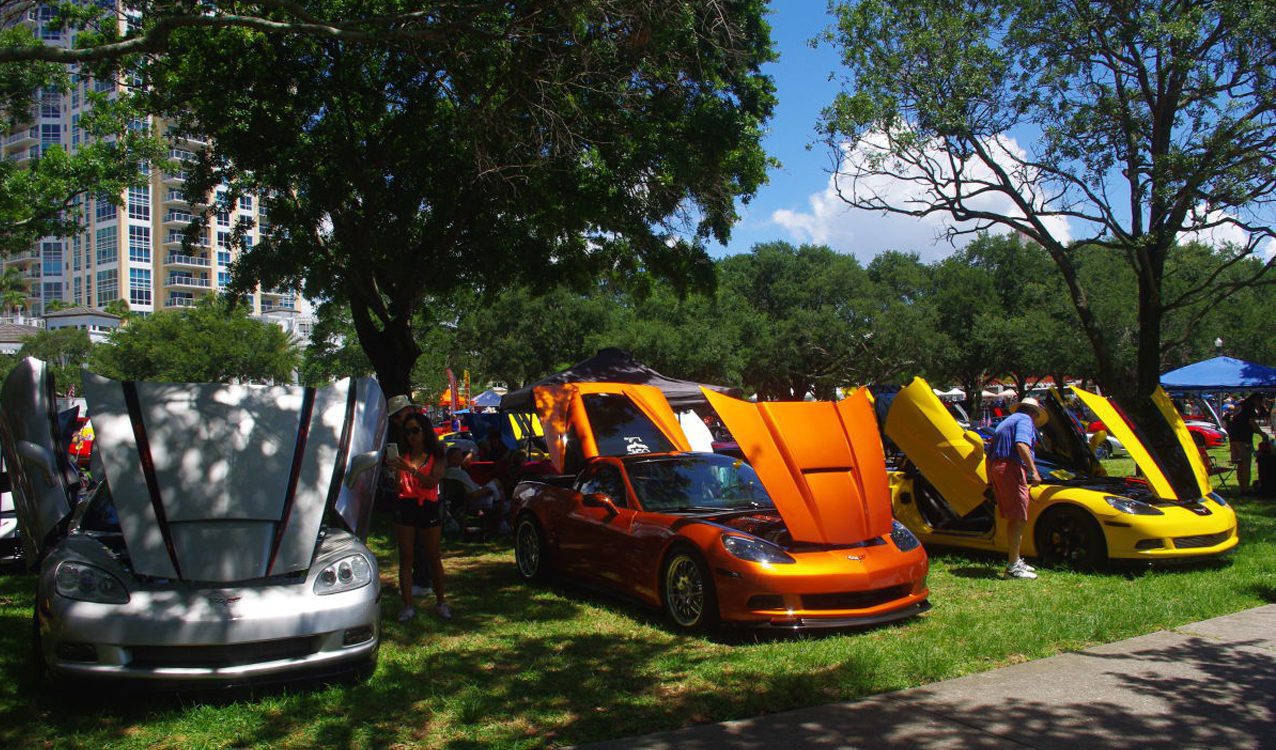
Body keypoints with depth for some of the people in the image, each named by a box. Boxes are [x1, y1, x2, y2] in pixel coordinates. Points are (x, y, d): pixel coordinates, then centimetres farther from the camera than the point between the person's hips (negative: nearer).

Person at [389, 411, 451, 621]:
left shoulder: (436, 457, 1)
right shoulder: (403, 456, 6)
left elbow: (432, 482, -16)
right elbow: (397, 487, 0)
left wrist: (410, 469, -26)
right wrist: (393, 469, -18)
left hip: (428, 508, -1)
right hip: (405, 508, 1)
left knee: (434, 557, 7)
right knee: (405, 558, 1)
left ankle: (441, 602, 17)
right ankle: (408, 606, 5)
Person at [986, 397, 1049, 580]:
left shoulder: (1006, 422, 30)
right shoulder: (1025, 420, 2)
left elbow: (989, 455, 31)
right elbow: (1021, 445, -19)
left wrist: (991, 482, 34)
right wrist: (1033, 471, -24)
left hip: (996, 469, 10)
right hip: (1011, 469, -10)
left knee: (1014, 519, 17)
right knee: (1019, 519, -10)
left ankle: (1015, 560, 25)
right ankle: (1013, 567, -12)